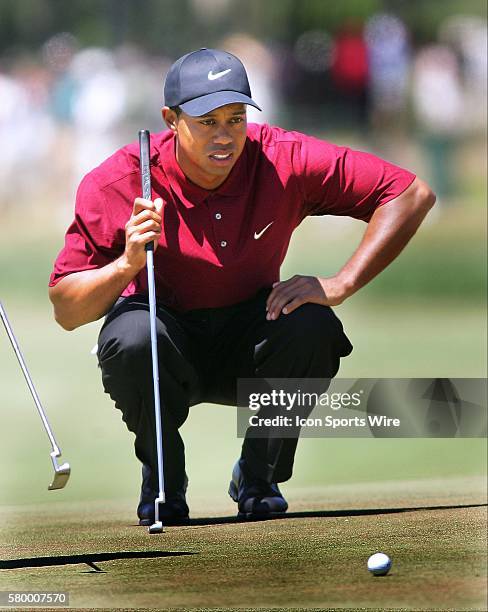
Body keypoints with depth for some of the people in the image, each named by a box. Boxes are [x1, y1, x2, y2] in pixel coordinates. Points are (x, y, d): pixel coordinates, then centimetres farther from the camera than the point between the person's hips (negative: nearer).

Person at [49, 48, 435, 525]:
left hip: (248, 351, 1)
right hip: (170, 351, -1)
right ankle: (163, 483, -5)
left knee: (312, 326, -30)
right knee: (133, 336, -35)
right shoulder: (118, 183, -21)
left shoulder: (284, 161, -20)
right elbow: (65, 311, -20)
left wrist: (339, 285, -25)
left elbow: (411, 195, -17)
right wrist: (127, 263, -40)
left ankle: (259, 478, -4)